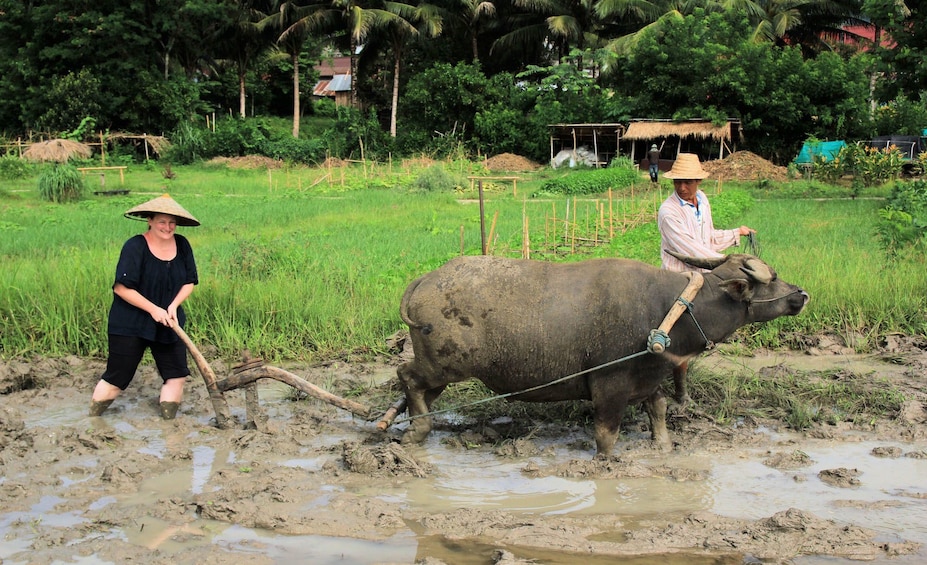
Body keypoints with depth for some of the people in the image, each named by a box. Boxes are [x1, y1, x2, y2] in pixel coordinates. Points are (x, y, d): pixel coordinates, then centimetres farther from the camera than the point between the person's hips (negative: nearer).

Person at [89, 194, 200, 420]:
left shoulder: (182, 245, 0)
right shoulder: (135, 247, -16)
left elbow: (190, 282, 7)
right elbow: (122, 287, -19)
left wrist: (174, 305, -10)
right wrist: (153, 309, -20)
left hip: (167, 323, 5)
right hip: (131, 324, -5)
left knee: (177, 374, 4)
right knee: (117, 378, 1)